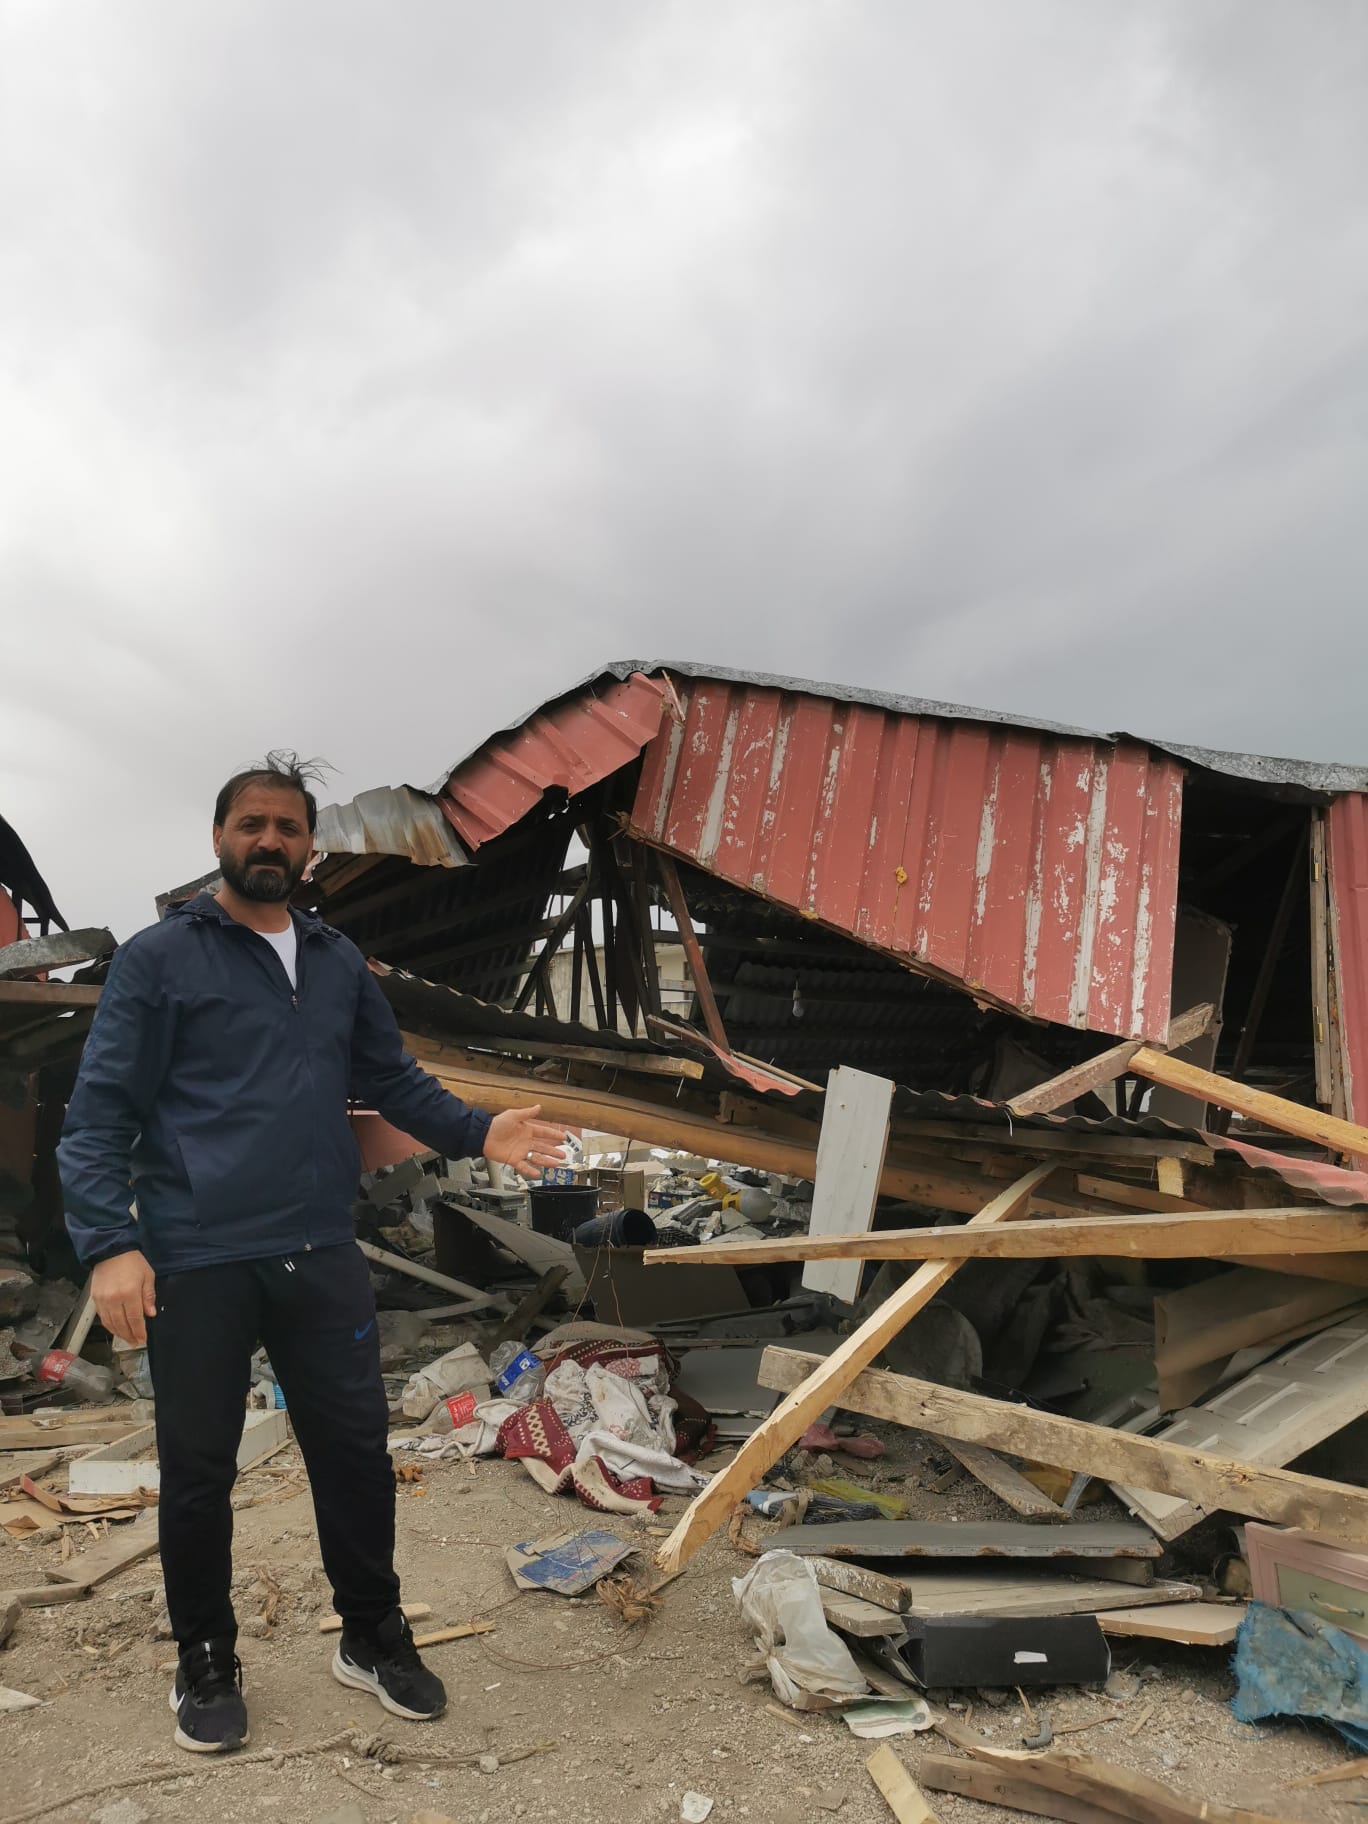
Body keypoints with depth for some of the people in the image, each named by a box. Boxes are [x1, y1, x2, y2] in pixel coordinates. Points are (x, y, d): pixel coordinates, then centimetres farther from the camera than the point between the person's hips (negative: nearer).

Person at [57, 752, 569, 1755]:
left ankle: (374, 1636, 32)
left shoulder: (341, 962, 11)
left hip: (322, 1257, 4)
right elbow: (99, 1114, -6)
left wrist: (479, 1131, -2)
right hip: (197, 1265, -3)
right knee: (198, 1472, 11)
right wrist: (110, 1243, -17)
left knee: (356, 1448, 11)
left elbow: (395, 1080, 14)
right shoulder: (159, 958, -3)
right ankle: (207, 1662, 33)